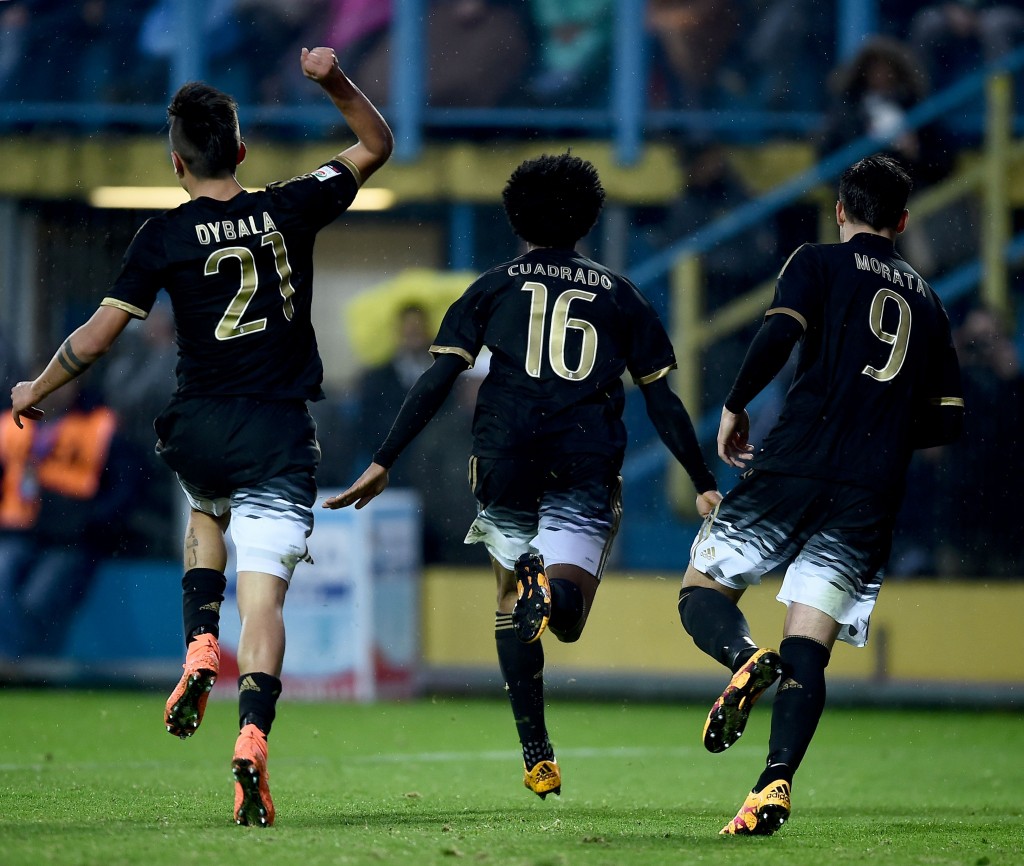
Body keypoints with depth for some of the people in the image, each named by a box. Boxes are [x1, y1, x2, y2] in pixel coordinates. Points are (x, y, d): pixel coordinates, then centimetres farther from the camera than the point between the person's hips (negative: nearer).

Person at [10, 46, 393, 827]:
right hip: (281, 437, 0)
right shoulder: (292, 209, 1)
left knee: (207, 511, 34)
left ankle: (201, 647, 13)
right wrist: (337, 82, 1)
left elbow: (101, 332, -2)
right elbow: (377, 146, 14)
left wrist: (35, 391, 12)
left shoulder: (166, 237, -5)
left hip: (198, 432, 0)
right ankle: (252, 737, -26)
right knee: (263, 593, -6)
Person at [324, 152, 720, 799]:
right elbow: (663, 403, 13)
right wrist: (705, 484, 18)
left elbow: (437, 381, 4)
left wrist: (383, 463, 5)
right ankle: (554, 587, -43)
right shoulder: (620, 295, 17)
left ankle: (537, 756, 4)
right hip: (587, 468, 0)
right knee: (566, 617, -4)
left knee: (512, 603, 18)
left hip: (506, 460, 0)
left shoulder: (495, 286, 14)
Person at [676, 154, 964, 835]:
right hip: (874, 495, 3)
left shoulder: (819, 263, 7)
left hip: (796, 467, -3)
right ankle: (777, 783, -21)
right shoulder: (927, 299, 20)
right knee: (809, 648, 0)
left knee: (702, 591, 8)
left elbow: (779, 335, -12)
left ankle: (746, 657, -26)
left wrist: (735, 408, 2)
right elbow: (948, 421, 19)